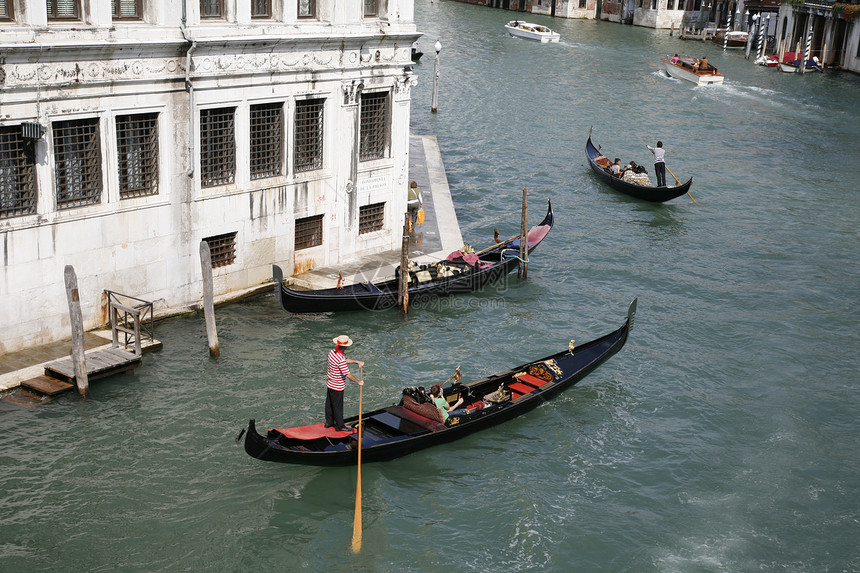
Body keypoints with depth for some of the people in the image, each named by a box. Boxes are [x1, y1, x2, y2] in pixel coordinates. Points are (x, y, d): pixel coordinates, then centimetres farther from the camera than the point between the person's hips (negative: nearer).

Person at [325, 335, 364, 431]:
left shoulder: (333, 352, -4)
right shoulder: (340, 359, -31)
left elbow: (346, 360, 11)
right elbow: (348, 375, -28)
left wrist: (357, 362, 1)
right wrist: (358, 382, -16)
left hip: (330, 383, 9)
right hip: (337, 386, -9)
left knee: (329, 403, 20)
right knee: (338, 406, 6)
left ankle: (329, 422, 35)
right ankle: (340, 426, 19)